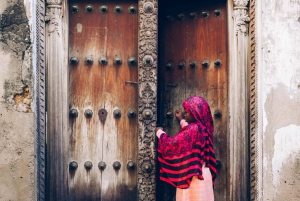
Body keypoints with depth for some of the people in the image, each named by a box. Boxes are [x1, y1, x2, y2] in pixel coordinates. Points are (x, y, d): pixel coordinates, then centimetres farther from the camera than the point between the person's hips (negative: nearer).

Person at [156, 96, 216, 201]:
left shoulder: (193, 129, -19)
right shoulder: (202, 128, 9)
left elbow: (172, 144, -16)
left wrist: (159, 132, 1)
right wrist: (182, 120, 43)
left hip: (193, 176, -9)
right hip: (200, 174, 9)